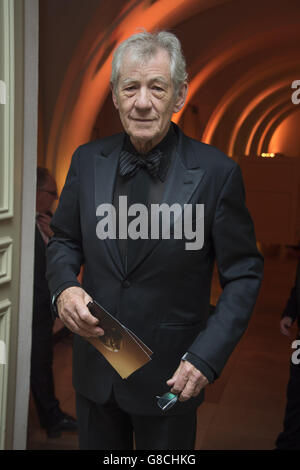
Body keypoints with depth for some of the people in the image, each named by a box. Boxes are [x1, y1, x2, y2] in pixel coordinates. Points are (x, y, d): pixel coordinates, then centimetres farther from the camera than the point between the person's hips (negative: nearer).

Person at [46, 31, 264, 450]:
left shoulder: (216, 172, -14)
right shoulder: (87, 160, -3)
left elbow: (244, 274, -9)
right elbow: (65, 240, 9)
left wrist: (207, 358, -16)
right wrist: (63, 288, -13)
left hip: (171, 375, -3)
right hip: (95, 368, 4)